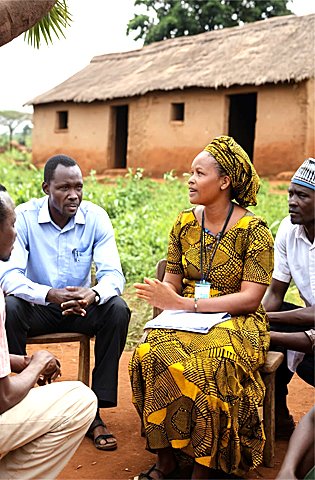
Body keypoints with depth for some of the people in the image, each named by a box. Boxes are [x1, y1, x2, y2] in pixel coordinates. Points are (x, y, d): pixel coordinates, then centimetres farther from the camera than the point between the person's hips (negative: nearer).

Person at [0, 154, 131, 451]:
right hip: (37, 307, -2)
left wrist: (93, 294, -40)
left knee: (117, 309, -26)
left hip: (82, 307, 2)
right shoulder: (24, 217, -14)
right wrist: (51, 295, -42)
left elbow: (113, 273, -15)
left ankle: (94, 411, -19)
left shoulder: (95, 217, -9)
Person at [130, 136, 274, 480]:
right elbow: (172, 281, 11)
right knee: (152, 353, -27)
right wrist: (164, 298, -14)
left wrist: (186, 304, -19)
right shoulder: (185, 222, 8)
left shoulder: (253, 229, -7)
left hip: (235, 322, -4)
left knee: (208, 364, -35)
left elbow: (250, 297, -12)